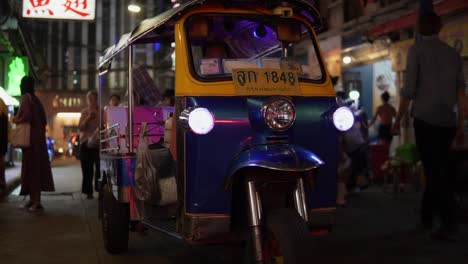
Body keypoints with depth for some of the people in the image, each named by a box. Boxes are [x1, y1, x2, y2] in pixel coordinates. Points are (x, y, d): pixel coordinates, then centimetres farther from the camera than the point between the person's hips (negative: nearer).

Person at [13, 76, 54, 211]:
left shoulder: (26, 97, -8)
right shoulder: (35, 99, 16)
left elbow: (26, 116, -20)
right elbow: (44, 120, 15)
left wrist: (15, 120, -3)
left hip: (30, 137, -8)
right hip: (38, 136, 8)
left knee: (31, 166, -7)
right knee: (37, 166, 9)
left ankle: (36, 201, -9)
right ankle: (33, 199, 14)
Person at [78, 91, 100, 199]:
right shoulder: (84, 112, 9)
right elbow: (80, 127, 3)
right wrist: (88, 119, -10)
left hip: (99, 143, -2)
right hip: (86, 143, 2)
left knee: (99, 167, -7)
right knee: (87, 169, 1)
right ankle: (88, 192, 7)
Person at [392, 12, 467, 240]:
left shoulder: (417, 49, 1)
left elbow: (409, 89, -6)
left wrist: (398, 119, 0)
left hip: (425, 118, -5)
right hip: (448, 121, 5)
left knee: (434, 171, -6)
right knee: (438, 169, 14)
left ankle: (450, 223, -12)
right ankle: (426, 217, 23)